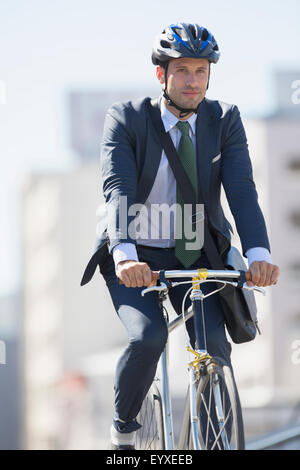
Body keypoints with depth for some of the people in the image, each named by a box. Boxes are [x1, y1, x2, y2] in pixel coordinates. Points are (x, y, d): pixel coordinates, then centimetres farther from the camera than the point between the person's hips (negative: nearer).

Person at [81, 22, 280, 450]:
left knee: (214, 341, -20)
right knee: (148, 337, -26)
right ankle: (123, 431, -1)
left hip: (193, 255, 2)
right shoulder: (125, 119, -12)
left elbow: (242, 190, -18)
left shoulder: (225, 120, -5)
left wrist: (258, 253, -36)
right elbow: (117, 190, -25)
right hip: (133, 258, -2)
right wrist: (124, 254, -44)